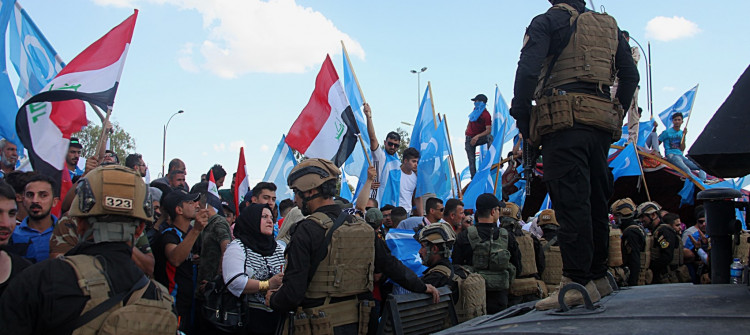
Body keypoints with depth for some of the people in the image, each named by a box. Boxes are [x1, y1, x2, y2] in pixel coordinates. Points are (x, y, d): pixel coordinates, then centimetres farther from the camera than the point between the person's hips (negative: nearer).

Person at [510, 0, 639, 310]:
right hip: (603, 124, 7)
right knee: (596, 200, 12)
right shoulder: (610, 26, 21)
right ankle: (598, 276, 17)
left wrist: (522, 120, -6)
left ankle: (578, 281, -16)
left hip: (565, 122, -6)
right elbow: (630, 75, 19)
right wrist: (616, 116, 21)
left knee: (571, 201, -11)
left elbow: (528, 70, -11)